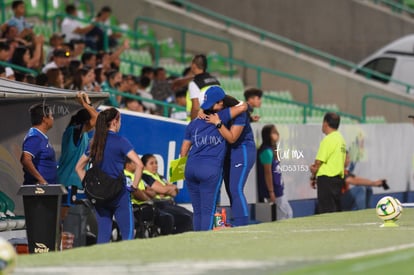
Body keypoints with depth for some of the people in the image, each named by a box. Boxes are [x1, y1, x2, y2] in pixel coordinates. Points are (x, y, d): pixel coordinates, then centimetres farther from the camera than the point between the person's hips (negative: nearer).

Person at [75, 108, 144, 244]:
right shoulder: (120, 141, -8)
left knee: (103, 235, 7)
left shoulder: (95, 142, 9)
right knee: (128, 233, -2)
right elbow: (139, 164, -19)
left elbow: (79, 167, 17)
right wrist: (134, 186, -9)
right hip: (119, 194, -6)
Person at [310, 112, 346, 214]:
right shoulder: (341, 139, 14)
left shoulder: (328, 140, -13)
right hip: (339, 178, 9)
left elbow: (319, 161, -13)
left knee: (326, 210, -9)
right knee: (336, 211, 10)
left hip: (327, 179, -9)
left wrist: (313, 177, 4)